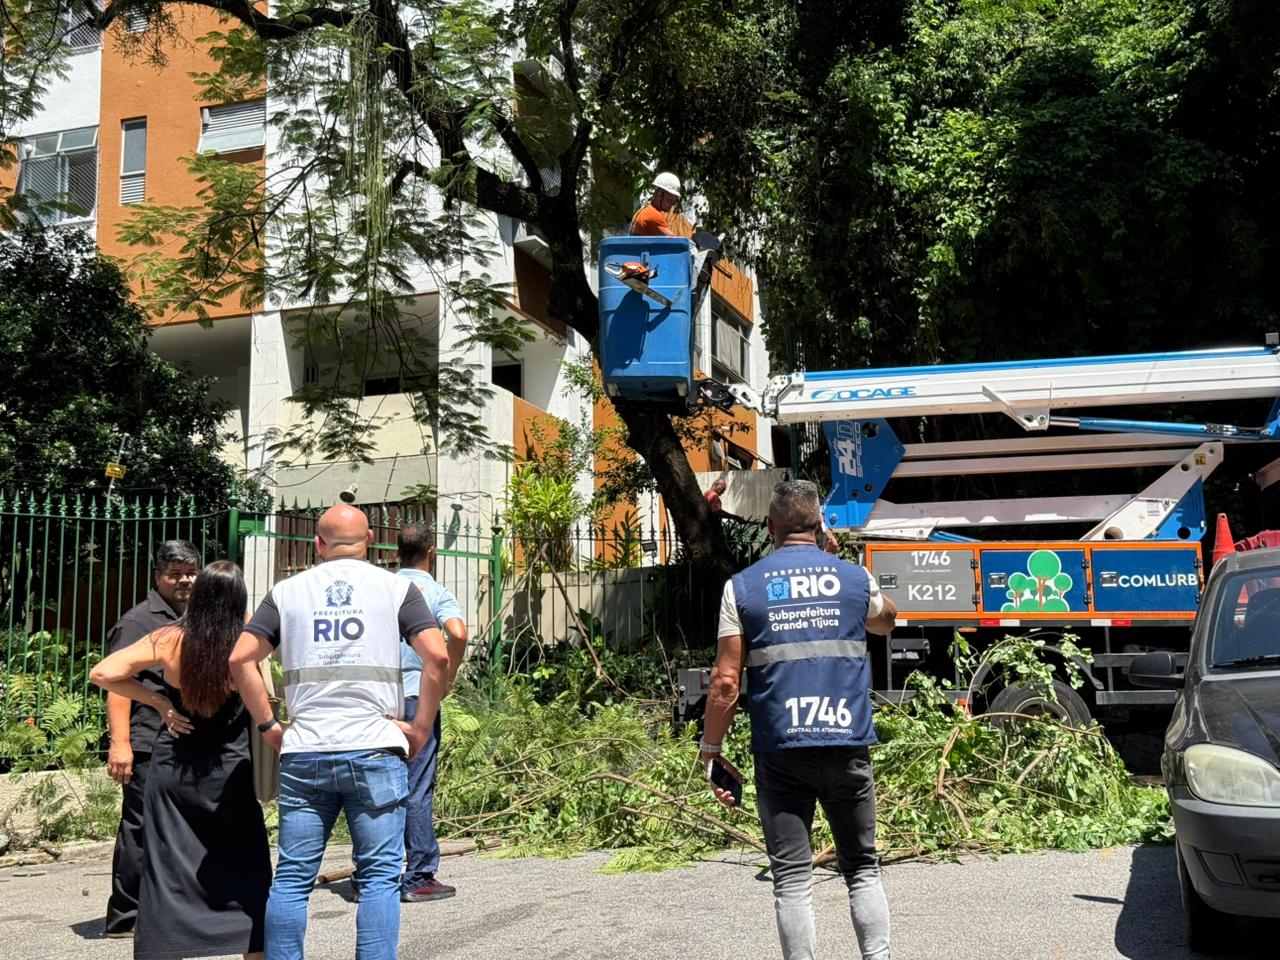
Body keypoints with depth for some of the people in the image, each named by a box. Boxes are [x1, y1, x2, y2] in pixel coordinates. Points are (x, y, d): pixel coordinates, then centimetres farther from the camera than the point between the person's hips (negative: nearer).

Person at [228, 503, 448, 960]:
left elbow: (240, 658, 3)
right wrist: (421, 728, 0)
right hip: (375, 750, -2)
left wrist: (268, 726, 9)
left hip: (302, 753, 2)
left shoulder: (288, 590, 10)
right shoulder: (396, 587, 4)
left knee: (292, 877, 9)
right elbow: (437, 656, -8)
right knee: (379, 875, 3)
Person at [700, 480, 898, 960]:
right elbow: (886, 622, 30)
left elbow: (726, 682, -4)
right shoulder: (855, 578, 5)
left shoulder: (742, 587, 0)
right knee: (863, 867, 15)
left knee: (792, 878, 5)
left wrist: (711, 751, 5)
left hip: (780, 753, -1)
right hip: (848, 746, 1)